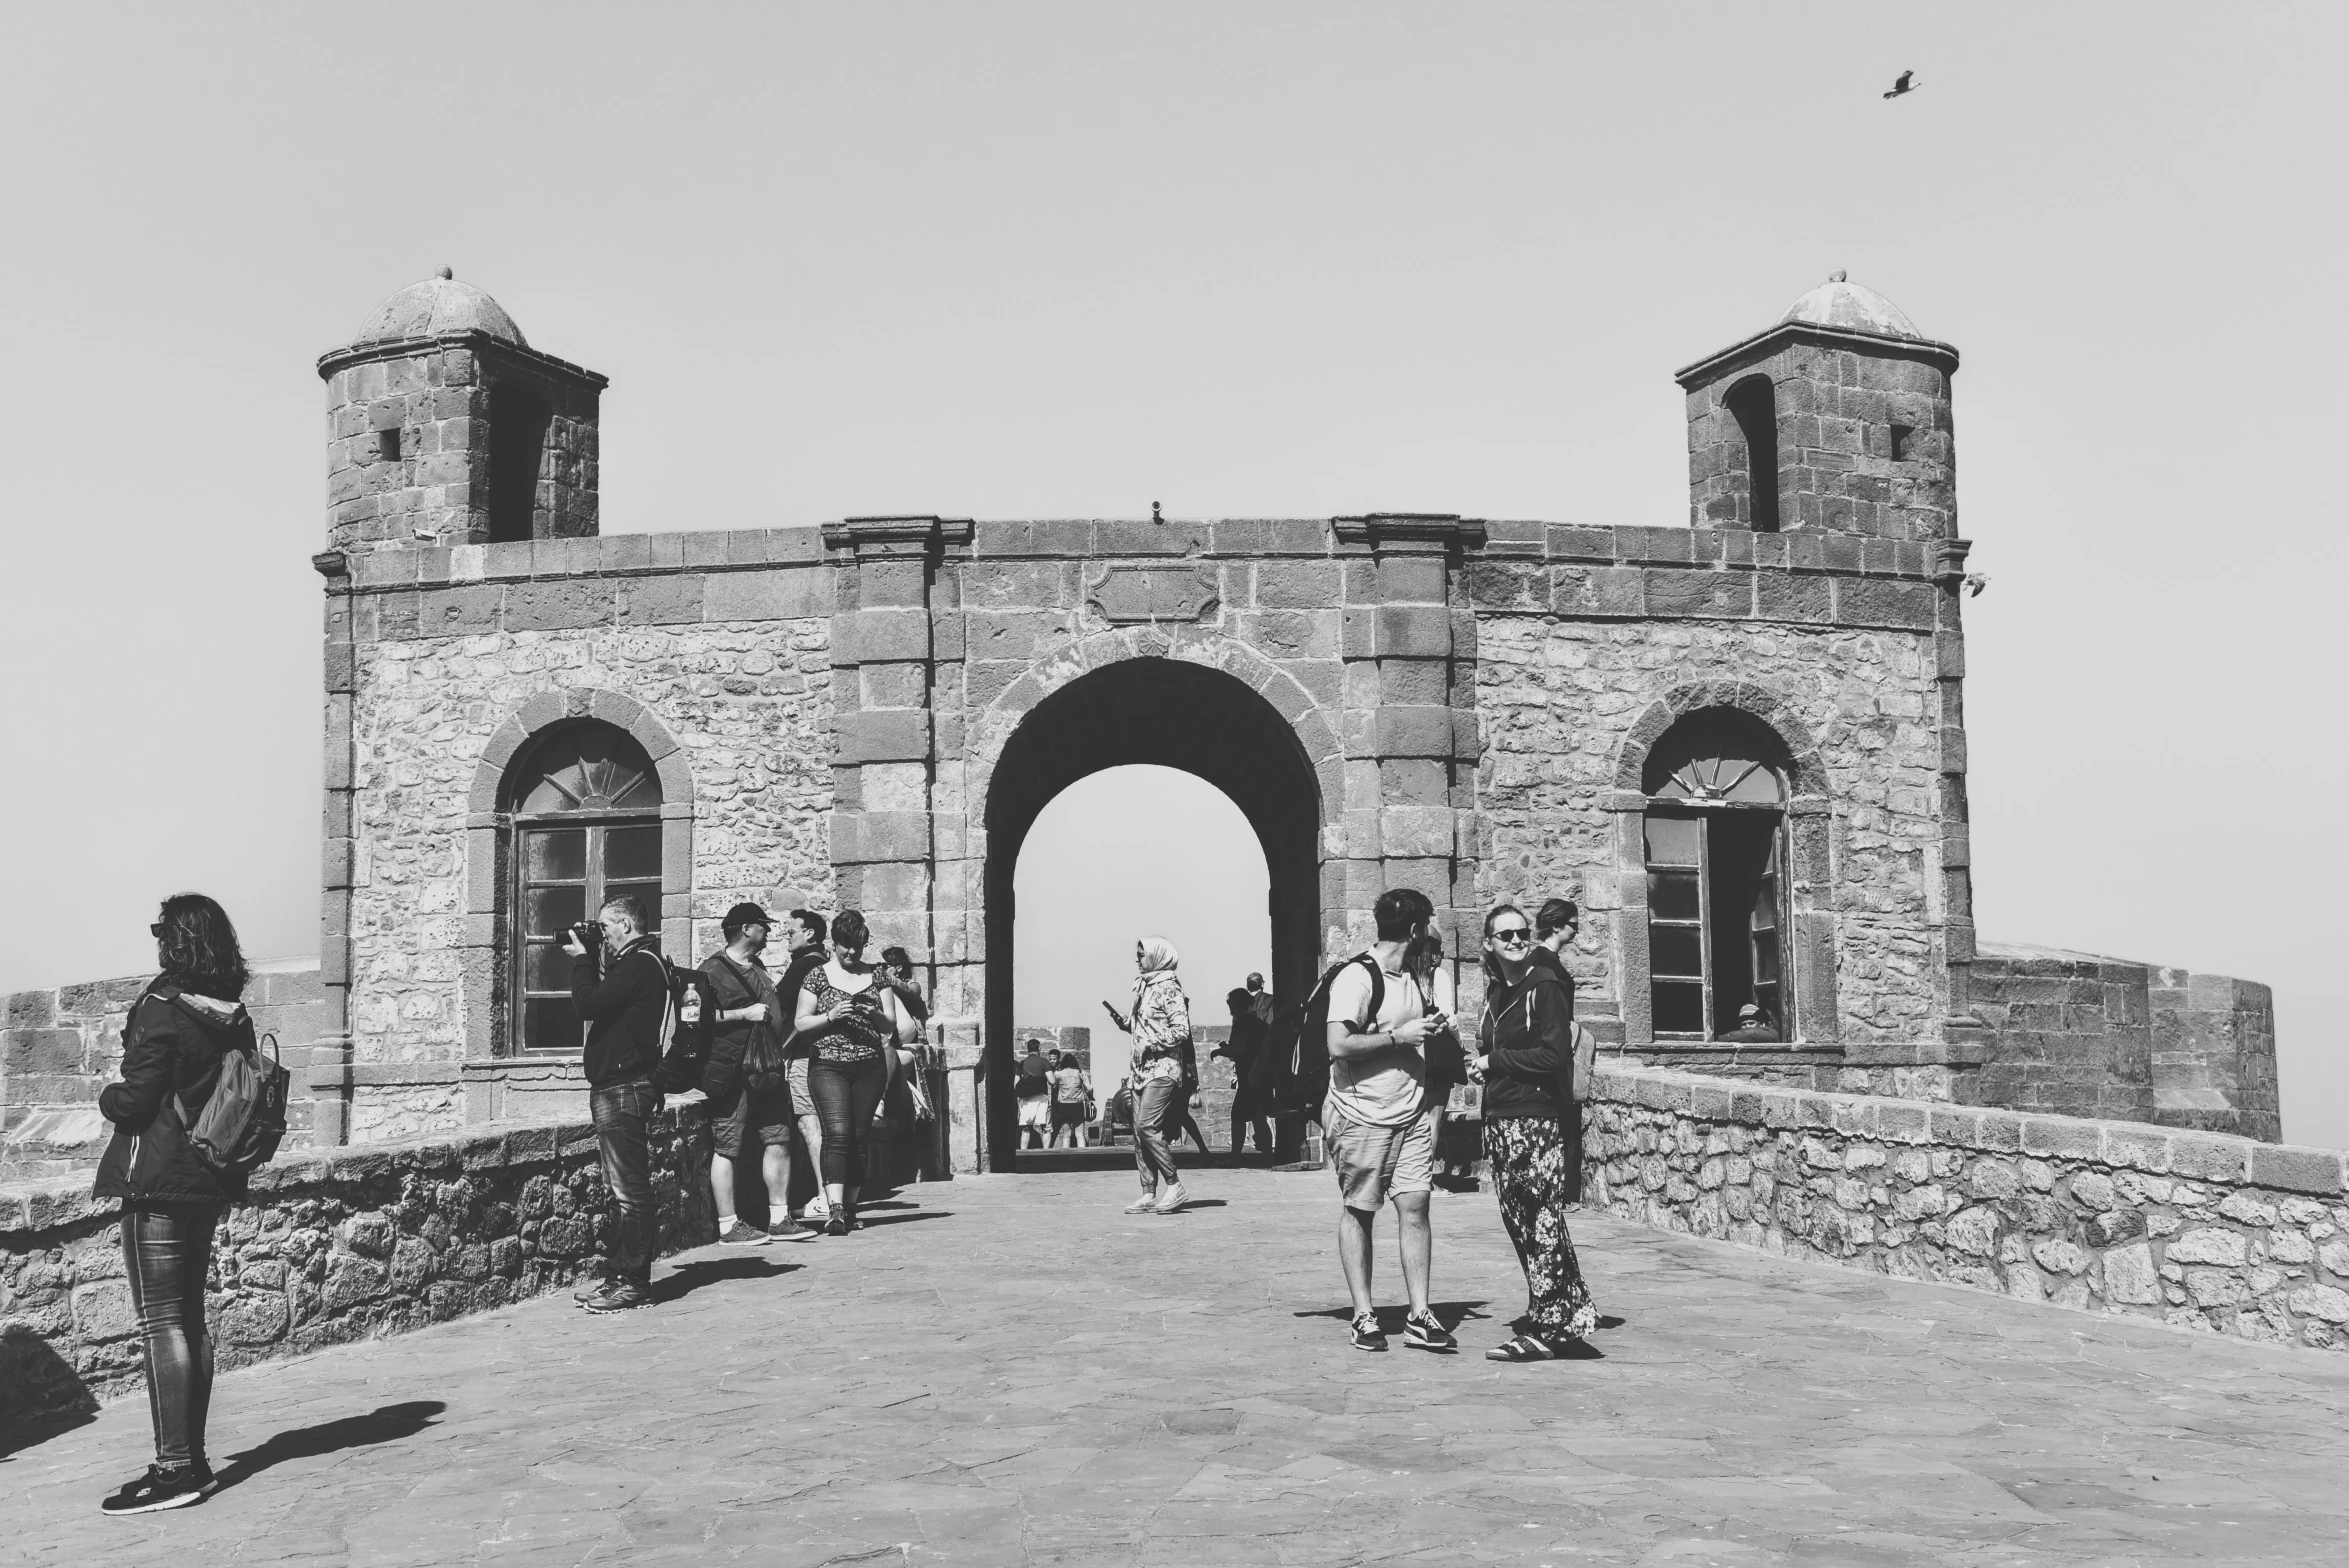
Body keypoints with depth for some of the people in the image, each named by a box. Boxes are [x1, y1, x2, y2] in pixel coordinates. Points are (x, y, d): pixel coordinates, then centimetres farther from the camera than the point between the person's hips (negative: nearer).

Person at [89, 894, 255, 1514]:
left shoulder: (163, 1011, -15)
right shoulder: (235, 1017, 8)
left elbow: (132, 1101, -15)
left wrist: (106, 1096, 6)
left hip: (158, 1183, -8)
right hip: (211, 1183, 8)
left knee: (161, 1322, -5)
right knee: (190, 1316, 14)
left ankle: (175, 1469, -5)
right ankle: (191, 1458, 20)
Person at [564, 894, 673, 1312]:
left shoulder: (639, 963, -14)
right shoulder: (635, 961, 18)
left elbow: (588, 1004, -19)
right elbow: (599, 1002, 20)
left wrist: (580, 959, -5)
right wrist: (588, 960, 12)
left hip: (624, 1089, -11)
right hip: (615, 1086, 11)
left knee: (629, 1188, -7)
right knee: (624, 1188, 13)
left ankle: (632, 1281, -5)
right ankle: (619, 1274, 19)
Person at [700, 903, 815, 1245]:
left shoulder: (758, 968, 22)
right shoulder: (713, 970, -6)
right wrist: (744, 1014, -17)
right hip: (731, 1073, -8)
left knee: (779, 1140, 4)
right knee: (726, 1148, -4)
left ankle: (779, 1219, 10)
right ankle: (728, 1225, 1)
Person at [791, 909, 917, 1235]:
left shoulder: (875, 975, 10)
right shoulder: (818, 975, 4)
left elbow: (892, 1024, 10)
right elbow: (801, 1023, 3)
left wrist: (874, 1014, -11)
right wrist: (830, 1016, -14)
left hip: (870, 1067, 3)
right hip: (828, 1067, -3)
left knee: (859, 1137, 5)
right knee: (837, 1133, -16)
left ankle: (850, 1208, 14)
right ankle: (835, 1210, -24)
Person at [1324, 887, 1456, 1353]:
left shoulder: (1413, 977, 15)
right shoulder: (1356, 978, -12)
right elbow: (1340, 1046, -22)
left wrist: (1432, 1030, 11)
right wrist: (1400, 1037, -17)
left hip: (1413, 1113, 7)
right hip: (1363, 1117, -7)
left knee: (1414, 1206, -1)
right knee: (1358, 1212, 4)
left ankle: (1419, 1317, 3)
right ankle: (1364, 1315, 11)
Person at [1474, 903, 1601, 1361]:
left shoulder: (1545, 986, -8)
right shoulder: (1497, 991, 15)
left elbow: (1554, 1055, -15)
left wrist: (1495, 1061, -8)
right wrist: (1484, 1065, 5)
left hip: (1538, 1117, -8)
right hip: (1500, 1117, 8)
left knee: (1543, 1223, -5)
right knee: (1518, 1221, 10)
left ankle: (1550, 1328, 2)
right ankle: (1570, 1316, 20)